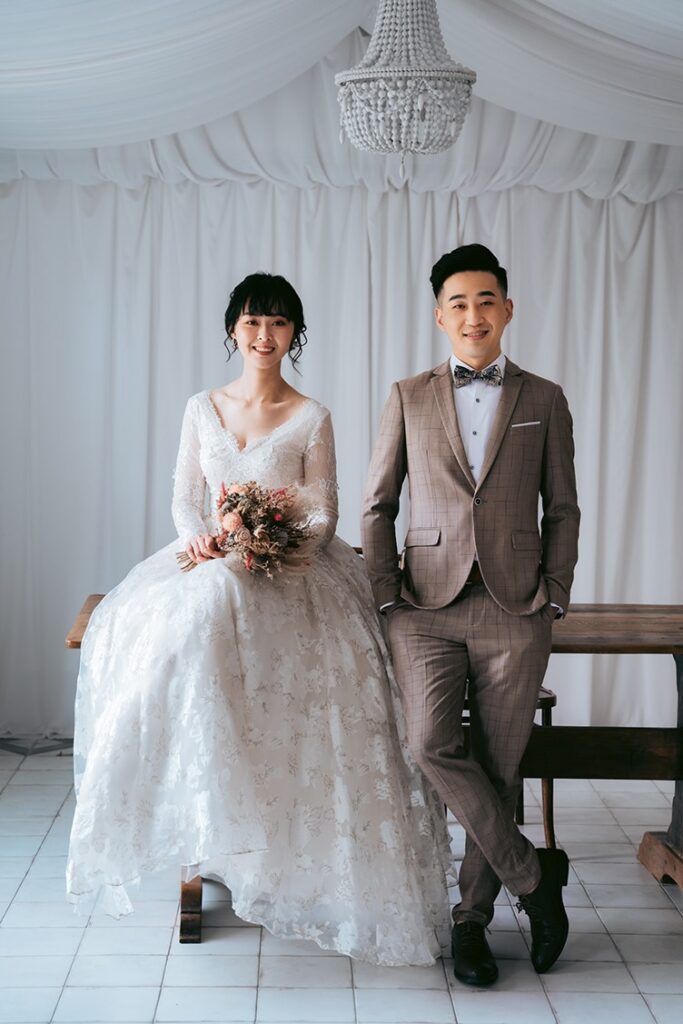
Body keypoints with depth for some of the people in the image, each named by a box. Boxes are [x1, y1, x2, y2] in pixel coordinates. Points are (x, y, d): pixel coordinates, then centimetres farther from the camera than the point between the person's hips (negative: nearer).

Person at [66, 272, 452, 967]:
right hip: (210, 564, 3)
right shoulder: (202, 408, 12)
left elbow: (324, 516, 0)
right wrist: (197, 537, -11)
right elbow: (184, 497, 11)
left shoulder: (311, 419, 2)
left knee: (212, 606, -34)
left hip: (289, 571, -3)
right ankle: (204, 823, -17)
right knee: (150, 624, -28)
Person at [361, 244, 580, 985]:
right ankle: (533, 875, 2)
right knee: (432, 746, -17)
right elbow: (376, 505, 9)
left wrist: (555, 597, 1)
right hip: (428, 607, 0)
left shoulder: (543, 401, 9)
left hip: (514, 610, 0)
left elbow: (562, 510, 11)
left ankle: (472, 918, 20)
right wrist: (386, 594, 0)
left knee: (499, 767, 4)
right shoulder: (409, 398, 9)